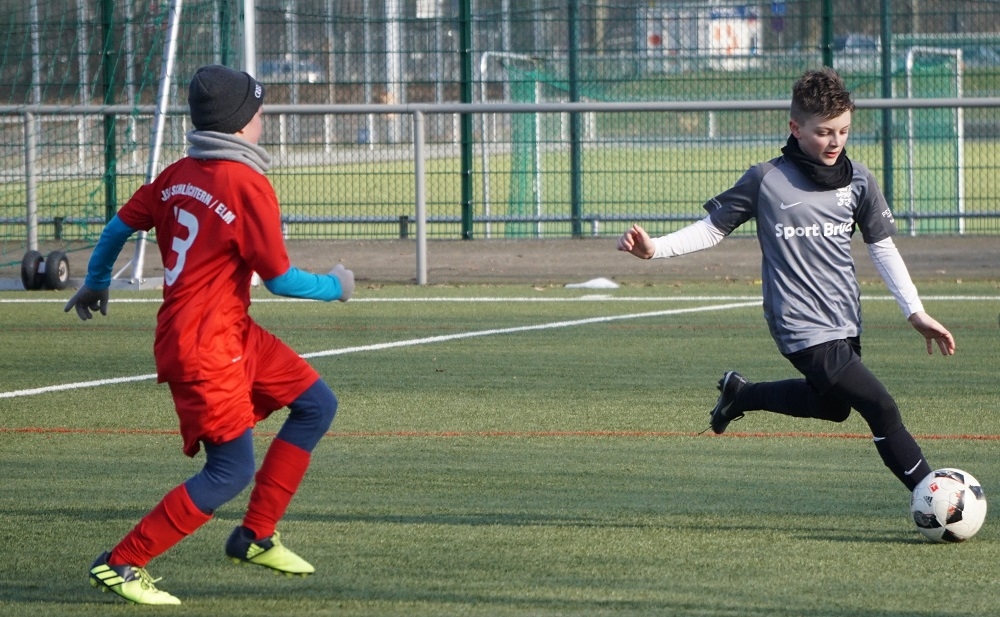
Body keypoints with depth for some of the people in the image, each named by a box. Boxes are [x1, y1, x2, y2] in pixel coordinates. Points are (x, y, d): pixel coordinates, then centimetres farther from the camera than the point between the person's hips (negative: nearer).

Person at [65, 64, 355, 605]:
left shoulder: (179, 174, 7)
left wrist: (96, 281, 31)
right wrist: (334, 287, 4)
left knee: (316, 404, 13)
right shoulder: (248, 186, -17)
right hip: (203, 347, -9)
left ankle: (255, 538, 17)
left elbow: (122, 223, 13)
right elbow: (280, 279, -14)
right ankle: (120, 565, -4)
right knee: (232, 471, -7)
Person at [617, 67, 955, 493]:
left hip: (846, 322, 7)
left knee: (832, 406, 23)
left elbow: (882, 247, 11)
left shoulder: (858, 181, 3)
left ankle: (739, 394, 42)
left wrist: (915, 312, 7)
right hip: (803, 328, -7)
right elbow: (713, 228, 0)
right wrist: (655, 249, -13)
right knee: (880, 408, -14)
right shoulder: (766, 181, -9)